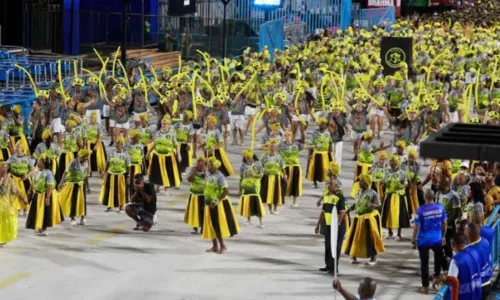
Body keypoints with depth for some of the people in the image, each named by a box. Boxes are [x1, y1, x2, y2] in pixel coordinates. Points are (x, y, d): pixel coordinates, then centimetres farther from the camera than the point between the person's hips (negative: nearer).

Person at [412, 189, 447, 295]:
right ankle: (436, 276, 39)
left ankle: (425, 287, 13)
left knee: (424, 263, 8)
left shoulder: (421, 210, -16)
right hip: (437, 239, 3)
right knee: (439, 255, 34)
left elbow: (417, 226, -13)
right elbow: (444, 223, 3)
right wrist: (443, 236, 17)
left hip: (423, 240, -3)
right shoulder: (440, 207, -6)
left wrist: (414, 240, -1)